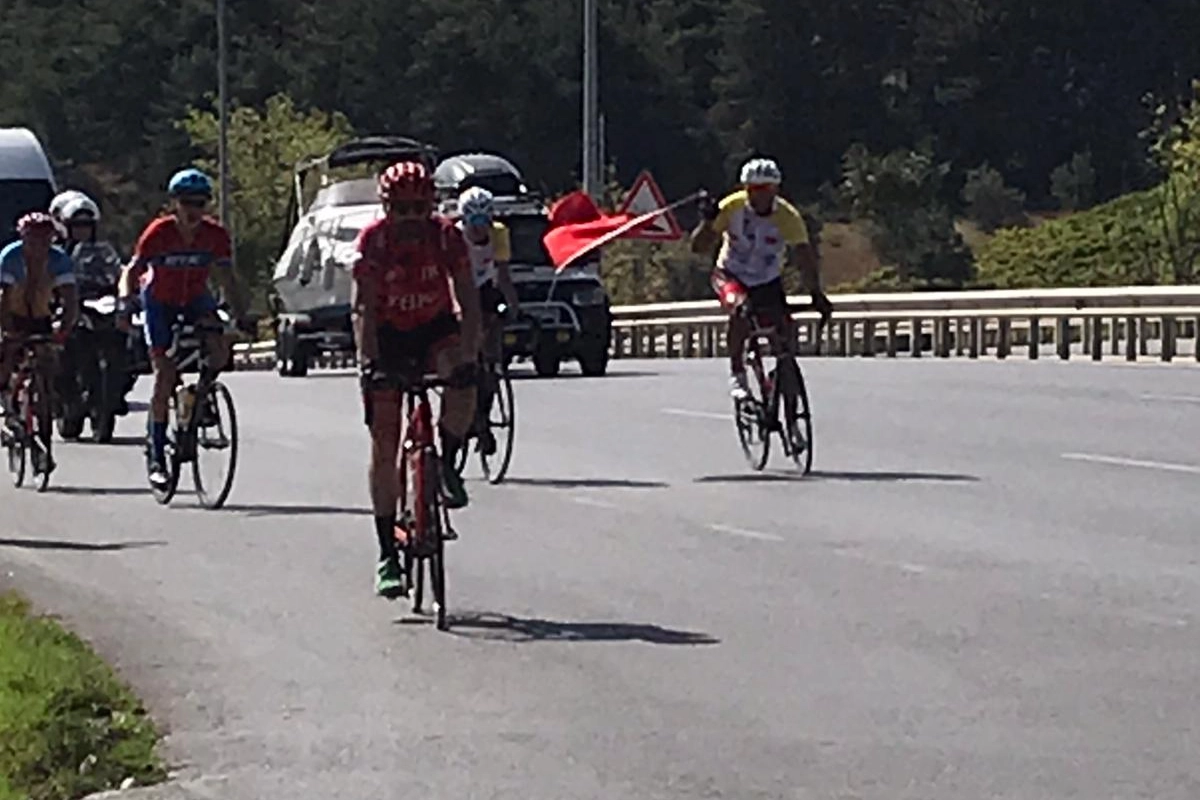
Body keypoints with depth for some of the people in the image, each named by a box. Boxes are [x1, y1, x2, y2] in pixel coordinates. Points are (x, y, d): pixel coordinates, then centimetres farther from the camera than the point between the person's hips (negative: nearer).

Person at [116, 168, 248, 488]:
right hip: (160, 301, -2)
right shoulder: (159, 233, -22)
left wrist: (241, 314, -30)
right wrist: (125, 303, -40)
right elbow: (132, 272, -22)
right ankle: (157, 455, -5)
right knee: (164, 374, -12)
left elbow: (227, 278, -16)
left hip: (196, 299, 2)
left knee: (220, 349, -26)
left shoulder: (216, 235, -17)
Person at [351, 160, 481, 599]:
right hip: (388, 335, -1)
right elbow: (362, 308, -25)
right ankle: (387, 555, 1)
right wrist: (368, 361, -38)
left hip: (435, 329, 1)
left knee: (462, 389, -33)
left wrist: (468, 357, -34)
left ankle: (448, 464, -4)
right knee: (383, 448, -5)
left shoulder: (446, 236, -18)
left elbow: (468, 300, -22)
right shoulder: (373, 240, -20)